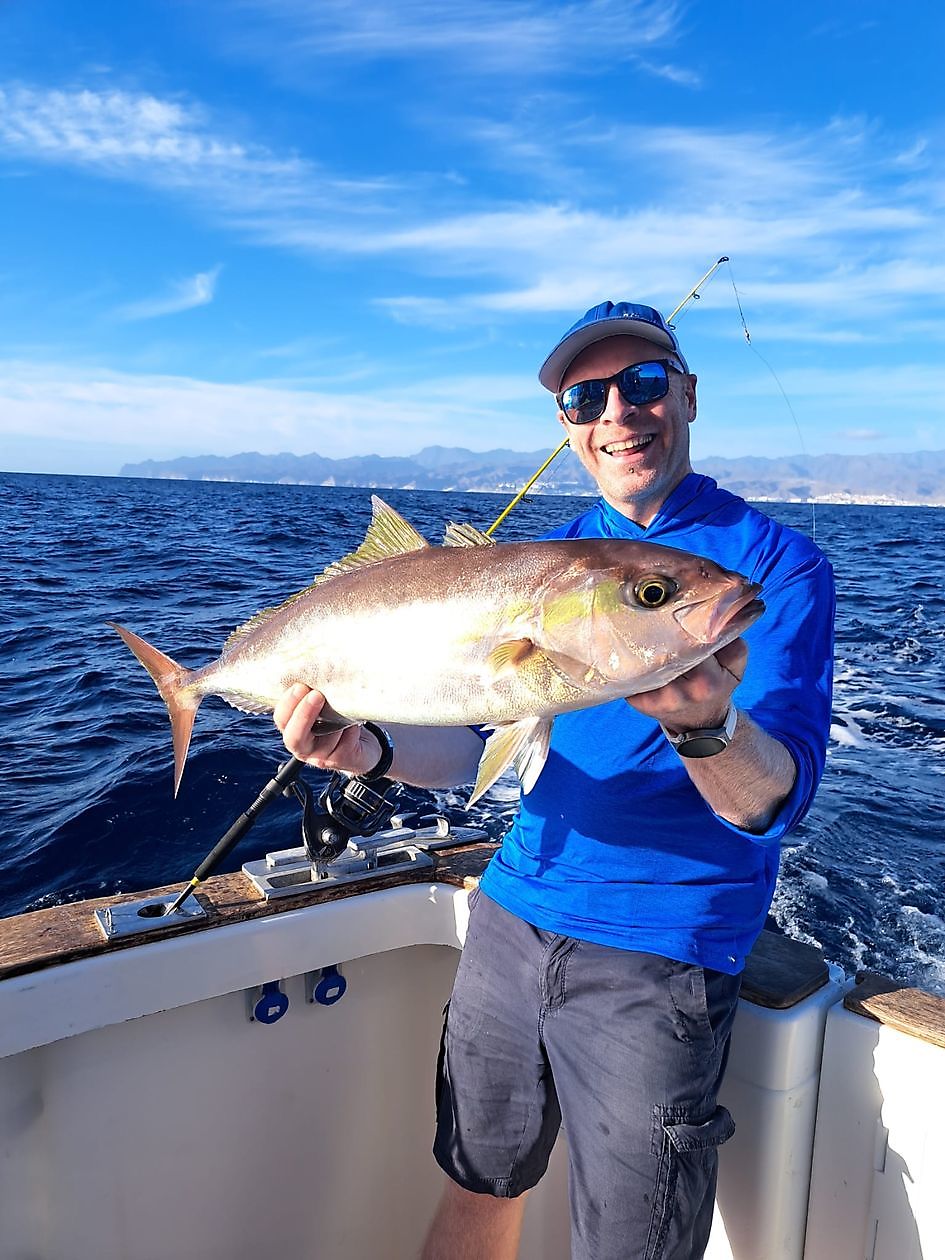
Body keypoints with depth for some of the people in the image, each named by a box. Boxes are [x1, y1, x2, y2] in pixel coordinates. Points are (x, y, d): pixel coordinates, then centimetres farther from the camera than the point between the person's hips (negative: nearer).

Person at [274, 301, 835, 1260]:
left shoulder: (777, 564, -9)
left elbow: (774, 804, -18)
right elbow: (475, 744, 6)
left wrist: (706, 726, -40)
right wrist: (371, 750, -14)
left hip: (654, 953, -4)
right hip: (514, 911, 5)